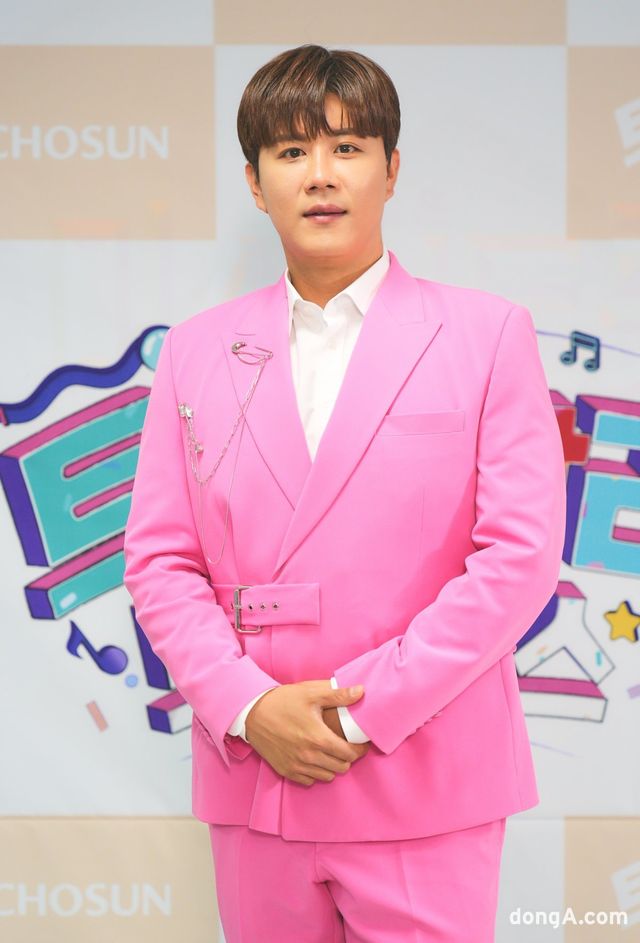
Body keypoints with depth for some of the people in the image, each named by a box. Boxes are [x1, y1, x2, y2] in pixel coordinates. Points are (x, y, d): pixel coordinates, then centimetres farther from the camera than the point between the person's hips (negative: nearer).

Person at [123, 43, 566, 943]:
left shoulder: (488, 333, 0)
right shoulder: (197, 348, 8)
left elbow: (521, 555, -7)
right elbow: (157, 559, 5)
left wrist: (367, 711, -13)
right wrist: (249, 707, -10)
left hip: (427, 790, -2)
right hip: (251, 780, 3)